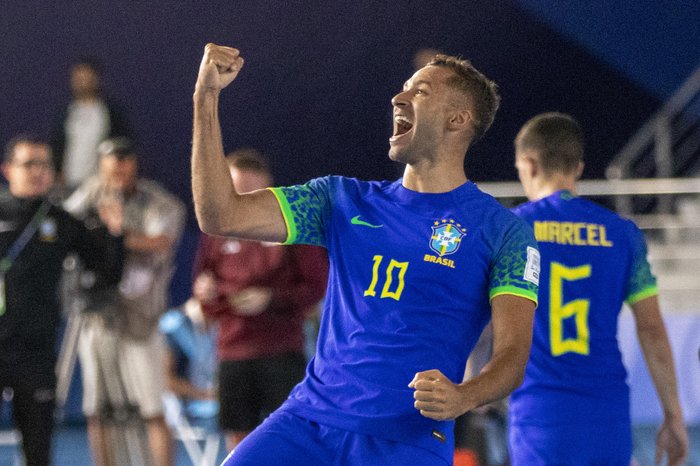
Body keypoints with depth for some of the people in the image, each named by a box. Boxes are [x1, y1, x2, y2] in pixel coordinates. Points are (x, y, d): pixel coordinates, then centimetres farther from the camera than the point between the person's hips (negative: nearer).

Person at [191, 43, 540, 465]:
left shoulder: (501, 230, 2)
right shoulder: (346, 202, 15)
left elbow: (513, 354, -7)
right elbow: (221, 216, 7)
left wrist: (463, 398, -29)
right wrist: (207, 97, 2)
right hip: (308, 420, 3)